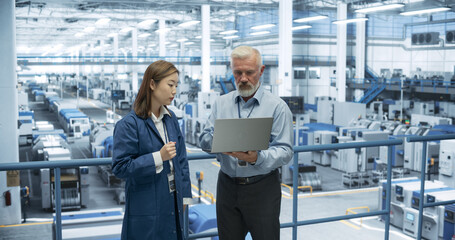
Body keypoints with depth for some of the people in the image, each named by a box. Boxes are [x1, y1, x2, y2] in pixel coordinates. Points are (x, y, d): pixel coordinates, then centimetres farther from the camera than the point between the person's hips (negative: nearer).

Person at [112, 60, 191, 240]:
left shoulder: (171, 119, 7)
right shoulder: (128, 125, -15)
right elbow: (120, 167, -17)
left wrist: (184, 196, 10)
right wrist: (158, 157, -24)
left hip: (172, 203, 6)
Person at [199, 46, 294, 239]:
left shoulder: (277, 106, -5)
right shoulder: (221, 103, 9)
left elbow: (285, 151, -11)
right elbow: (204, 142, 5)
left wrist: (257, 158, -29)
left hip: (262, 188, -3)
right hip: (227, 185, 4)